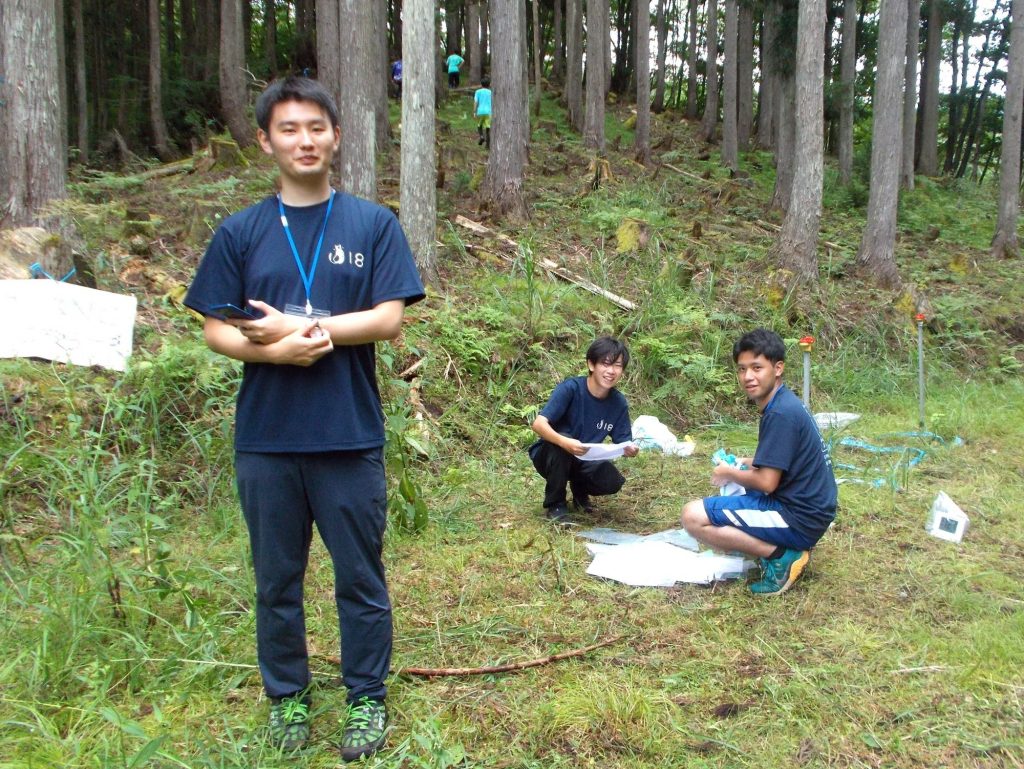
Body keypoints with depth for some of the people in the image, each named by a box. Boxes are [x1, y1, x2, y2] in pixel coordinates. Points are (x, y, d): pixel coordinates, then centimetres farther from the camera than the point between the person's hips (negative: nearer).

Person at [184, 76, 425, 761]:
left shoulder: (373, 224, 2)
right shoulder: (240, 233, 6)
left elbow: (389, 320, -6)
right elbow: (217, 330, 4)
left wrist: (297, 327, -13)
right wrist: (273, 350, -15)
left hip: (350, 438, -2)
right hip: (266, 439, 2)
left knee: (360, 577, 8)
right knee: (276, 579, 14)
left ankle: (366, 699, 26)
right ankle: (287, 696, 32)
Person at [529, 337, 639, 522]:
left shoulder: (619, 403, -9)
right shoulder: (570, 388, -25)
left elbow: (623, 441, -6)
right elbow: (539, 424, -33)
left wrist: (629, 449, -31)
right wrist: (564, 442, -51)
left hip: (584, 460, 3)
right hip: (552, 454, -3)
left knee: (612, 481, -24)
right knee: (561, 443, -36)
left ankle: (579, 489, 12)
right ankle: (555, 503, -13)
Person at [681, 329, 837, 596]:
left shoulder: (781, 414, -21)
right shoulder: (785, 403, 10)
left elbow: (767, 482, -21)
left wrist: (730, 474, -3)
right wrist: (747, 463, 11)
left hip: (799, 518, -10)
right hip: (801, 503, 10)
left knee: (693, 516, -16)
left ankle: (781, 556, -10)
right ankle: (785, 546, 13)